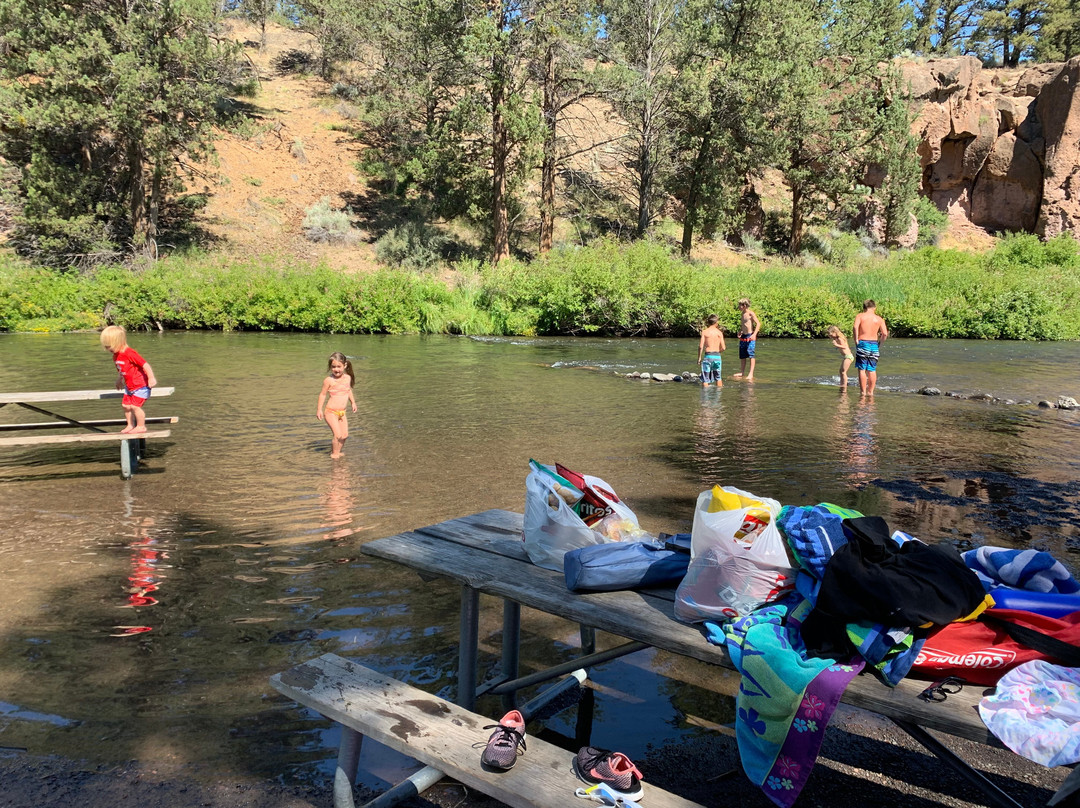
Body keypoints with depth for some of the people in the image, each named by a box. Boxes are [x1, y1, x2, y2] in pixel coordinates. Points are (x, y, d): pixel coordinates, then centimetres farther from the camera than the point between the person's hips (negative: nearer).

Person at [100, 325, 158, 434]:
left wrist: (151, 378, -29)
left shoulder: (129, 353, -24)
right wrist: (119, 380, 33)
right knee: (126, 405, 8)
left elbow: (145, 364, -26)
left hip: (141, 385, -9)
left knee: (135, 406, -13)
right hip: (129, 386, 9)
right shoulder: (116, 356, 4)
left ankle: (141, 426, 1)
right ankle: (130, 425, 20)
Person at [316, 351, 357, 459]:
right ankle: (334, 453, 5)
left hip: (342, 412, 6)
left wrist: (353, 402, 23)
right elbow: (322, 394, -9)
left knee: (345, 435, 8)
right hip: (331, 412, -6)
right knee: (338, 435, -13)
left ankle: (338, 451, 26)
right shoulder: (329, 380, -15)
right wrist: (319, 409, -11)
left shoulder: (348, 378, 1)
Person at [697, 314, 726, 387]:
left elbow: (701, 346, -8)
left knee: (705, 378, 2)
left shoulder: (704, 332, -3)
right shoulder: (719, 332, 2)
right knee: (718, 377, 19)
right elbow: (723, 348, 1)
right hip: (717, 356, 3)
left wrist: (699, 357, 3)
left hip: (708, 356, -3)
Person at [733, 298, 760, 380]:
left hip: (750, 337, -8)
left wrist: (754, 334, -25)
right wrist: (740, 332, 19)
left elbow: (758, 323, -16)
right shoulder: (743, 314, 13)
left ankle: (751, 374, -10)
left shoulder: (751, 313, -10)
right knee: (742, 356, 11)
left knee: (751, 355, -10)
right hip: (743, 337, 8)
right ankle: (741, 372, 20)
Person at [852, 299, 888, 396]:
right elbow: (885, 334, -3)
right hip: (874, 344, 3)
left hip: (862, 343, -3)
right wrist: (880, 341, 14)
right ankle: (870, 391, 16)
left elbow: (855, 327, -18)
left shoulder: (860, 316, 1)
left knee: (862, 369, 2)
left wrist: (856, 339, -9)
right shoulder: (879, 319, 7)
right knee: (872, 370, 11)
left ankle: (863, 391, 1)